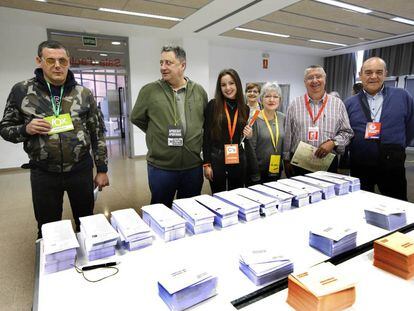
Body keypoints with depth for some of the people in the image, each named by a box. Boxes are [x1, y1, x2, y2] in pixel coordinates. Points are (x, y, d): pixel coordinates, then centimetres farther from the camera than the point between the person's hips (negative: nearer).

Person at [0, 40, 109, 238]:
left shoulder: (84, 94, 0)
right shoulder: (21, 91, -2)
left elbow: (97, 133, 2)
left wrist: (102, 169, 1)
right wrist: (26, 129, -17)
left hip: (81, 170, 1)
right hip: (43, 174, 0)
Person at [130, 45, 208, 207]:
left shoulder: (199, 91, 3)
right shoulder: (149, 91, -5)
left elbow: (207, 120, 15)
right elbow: (137, 118, 7)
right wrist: (158, 134, 5)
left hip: (193, 166, 2)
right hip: (160, 167, -2)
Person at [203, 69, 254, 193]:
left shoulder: (245, 109, 5)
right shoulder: (213, 105, -5)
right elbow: (206, 136, -6)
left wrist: (249, 136, -8)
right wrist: (206, 163, -9)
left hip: (238, 160, 3)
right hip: (216, 159, -3)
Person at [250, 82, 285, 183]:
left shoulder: (282, 118, 3)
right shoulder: (255, 119, -12)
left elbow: (284, 144, 12)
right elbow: (251, 147, -12)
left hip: (277, 170, 5)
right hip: (259, 170, -5)